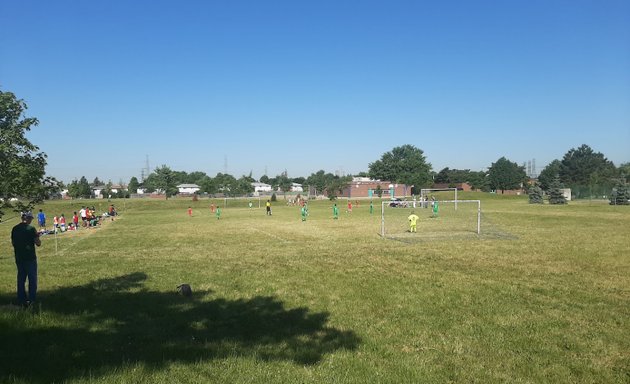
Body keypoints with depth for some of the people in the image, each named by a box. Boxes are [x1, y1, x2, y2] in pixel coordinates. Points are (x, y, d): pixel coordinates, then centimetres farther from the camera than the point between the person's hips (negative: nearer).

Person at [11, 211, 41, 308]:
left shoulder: (15, 229, 3)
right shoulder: (31, 229, -14)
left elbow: (13, 243, 12)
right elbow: (38, 243, -13)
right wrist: (37, 236, 4)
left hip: (18, 258, 5)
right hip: (30, 257, -5)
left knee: (21, 279, 13)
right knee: (32, 279, 4)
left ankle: (21, 300, 17)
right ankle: (32, 300, 3)